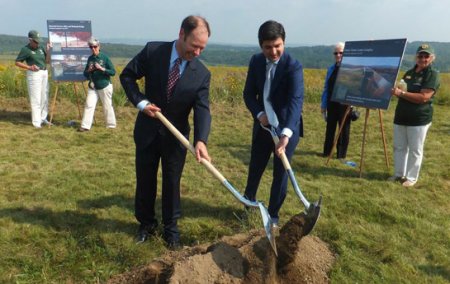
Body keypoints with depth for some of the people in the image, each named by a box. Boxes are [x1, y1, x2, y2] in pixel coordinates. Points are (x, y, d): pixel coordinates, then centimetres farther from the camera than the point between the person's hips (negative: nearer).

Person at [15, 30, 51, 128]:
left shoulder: (41, 47, 9)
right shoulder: (25, 49, -7)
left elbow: (47, 61, 10)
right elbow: (17, 62, -4)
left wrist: (48, 50, -2)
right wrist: (29, 67, -16)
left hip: (44, 73, 6)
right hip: (34, 74, -6)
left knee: (45, 97, 10)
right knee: (36, 99, -6)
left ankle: (43, 118, 22)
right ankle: (36, 122, -2)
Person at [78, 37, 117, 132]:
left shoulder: (105, 57, -6)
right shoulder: (90, 59, 6)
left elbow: (113, 72, -9)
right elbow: (85, 74, 13)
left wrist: (101, 68, -20)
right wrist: (89, 70, -9)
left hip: (105, 87, -4)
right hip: (92, 87, 4)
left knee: (107, 106, 5)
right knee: (89, 105, -2)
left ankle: (111, 125, 18)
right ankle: (85, 126, 0)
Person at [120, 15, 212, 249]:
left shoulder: (202, 74, -12)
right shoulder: (153, 51, -12)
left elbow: (202, 110, -20)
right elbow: (127, 75, -2)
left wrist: (201, 140, -36)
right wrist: (141, 101, -17)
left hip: (176, 136, 0)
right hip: (147, 131, 1)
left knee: (172, 183, 9)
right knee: (145, 180, 14)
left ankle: (171, 229, 28)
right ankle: (146, 223, 35)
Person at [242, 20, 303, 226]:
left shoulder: (293, 66, -20)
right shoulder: (256, 61, -4)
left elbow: (296, 101, -32)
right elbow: (249, 93, 2)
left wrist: (286, 134, -46)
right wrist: (258, 114, -17)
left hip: (286, 128, -4)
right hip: (263, 125, 4)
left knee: (281, 173, 4)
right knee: (255, 168, 18)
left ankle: (273, 215, 23)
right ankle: (248, 202, 44)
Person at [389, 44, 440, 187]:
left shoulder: (433, 74, -10)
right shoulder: (409, 72, 12)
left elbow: (423, 97, -22)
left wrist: (401, 93, -25)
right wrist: (395, 90, 0)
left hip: (419, 120, -7)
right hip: (401, 117, 7)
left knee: (415, 150, 3)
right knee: (399, 147, 13)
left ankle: (411, 178, 14)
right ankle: (399, 174, 25)